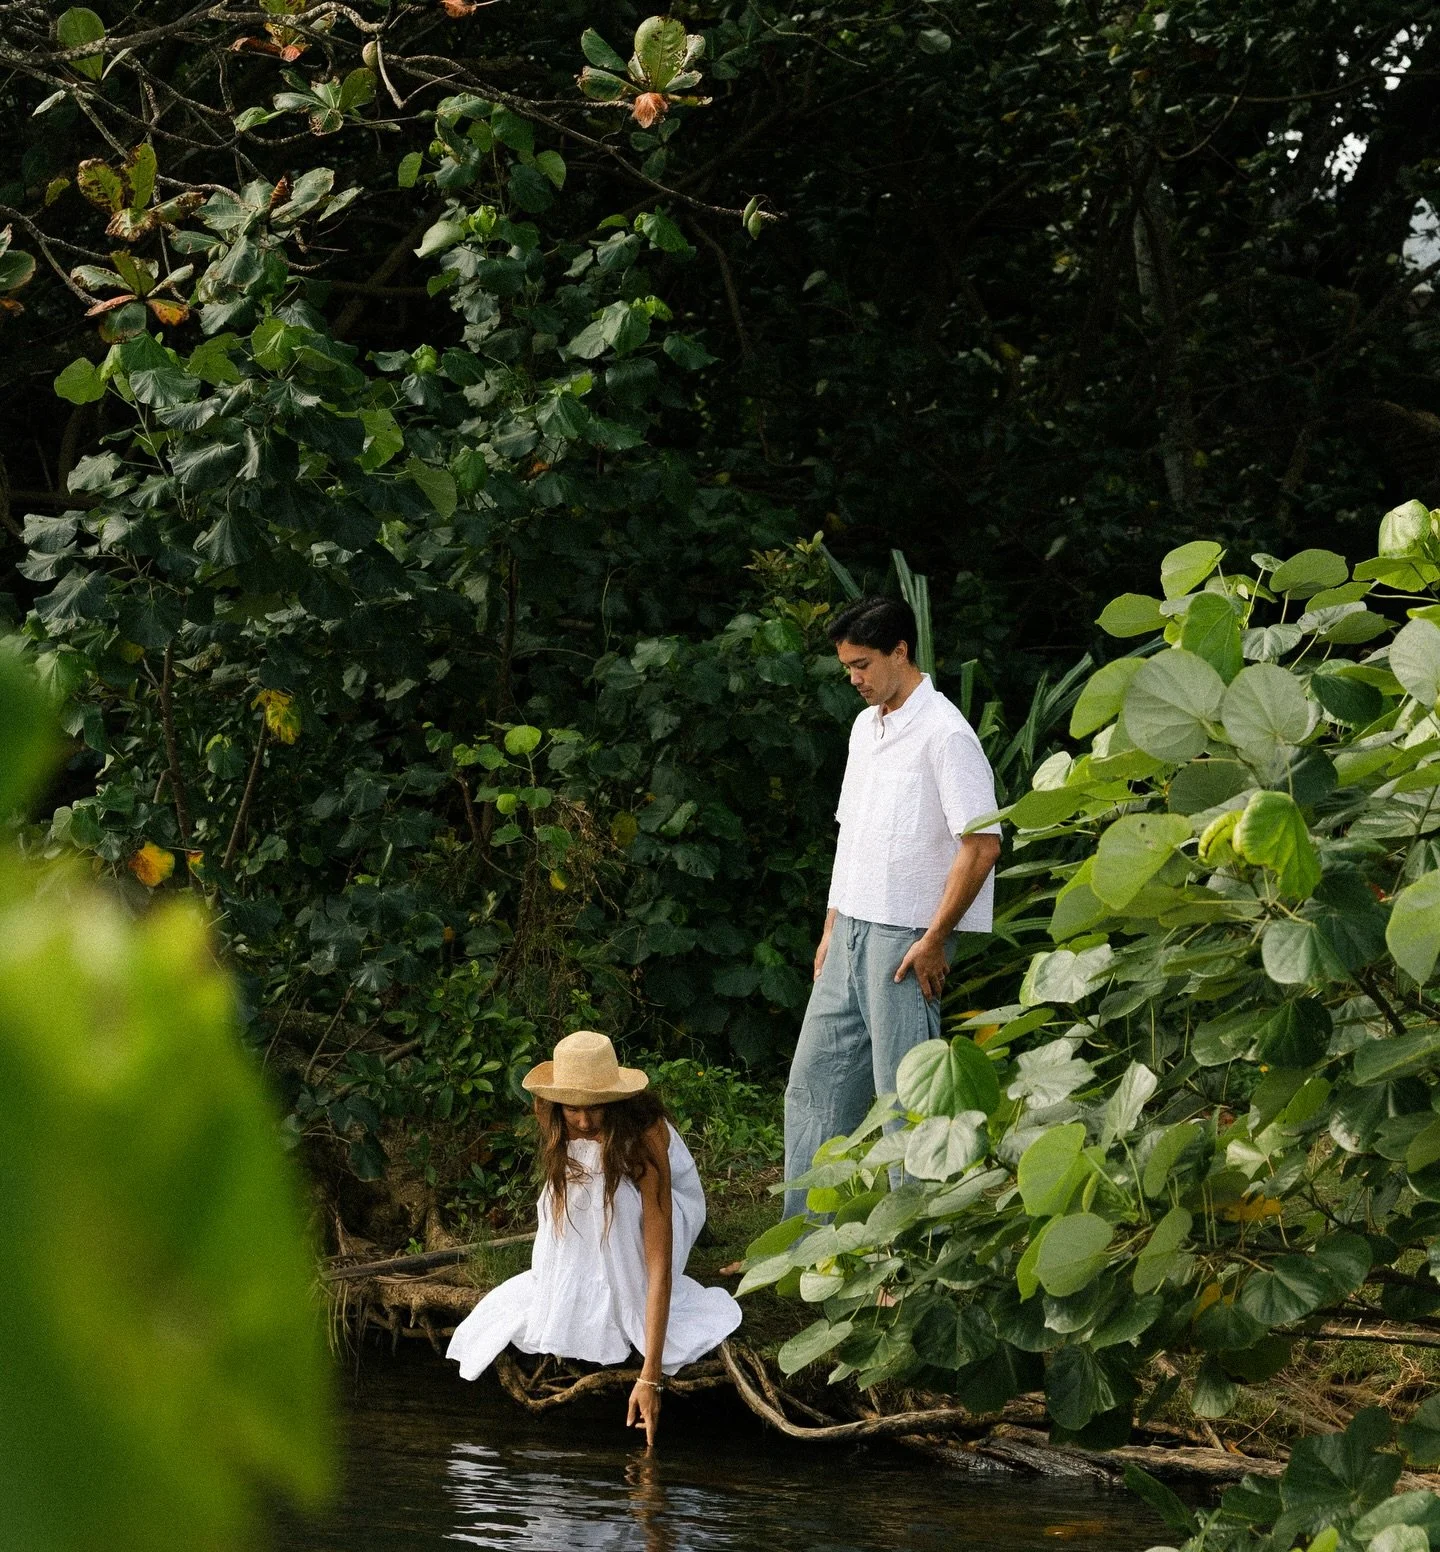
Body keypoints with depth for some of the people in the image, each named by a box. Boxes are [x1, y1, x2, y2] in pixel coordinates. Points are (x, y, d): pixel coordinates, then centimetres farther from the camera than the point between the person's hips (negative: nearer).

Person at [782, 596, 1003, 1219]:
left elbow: (982, 845, -18)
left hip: (904, 940, -9)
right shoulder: (865, 727, 14)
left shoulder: (944, 734, -14)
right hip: (852, 934, 9)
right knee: (814, 1085, 11)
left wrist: (934, 941, -16)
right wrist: (831, 928, 17)